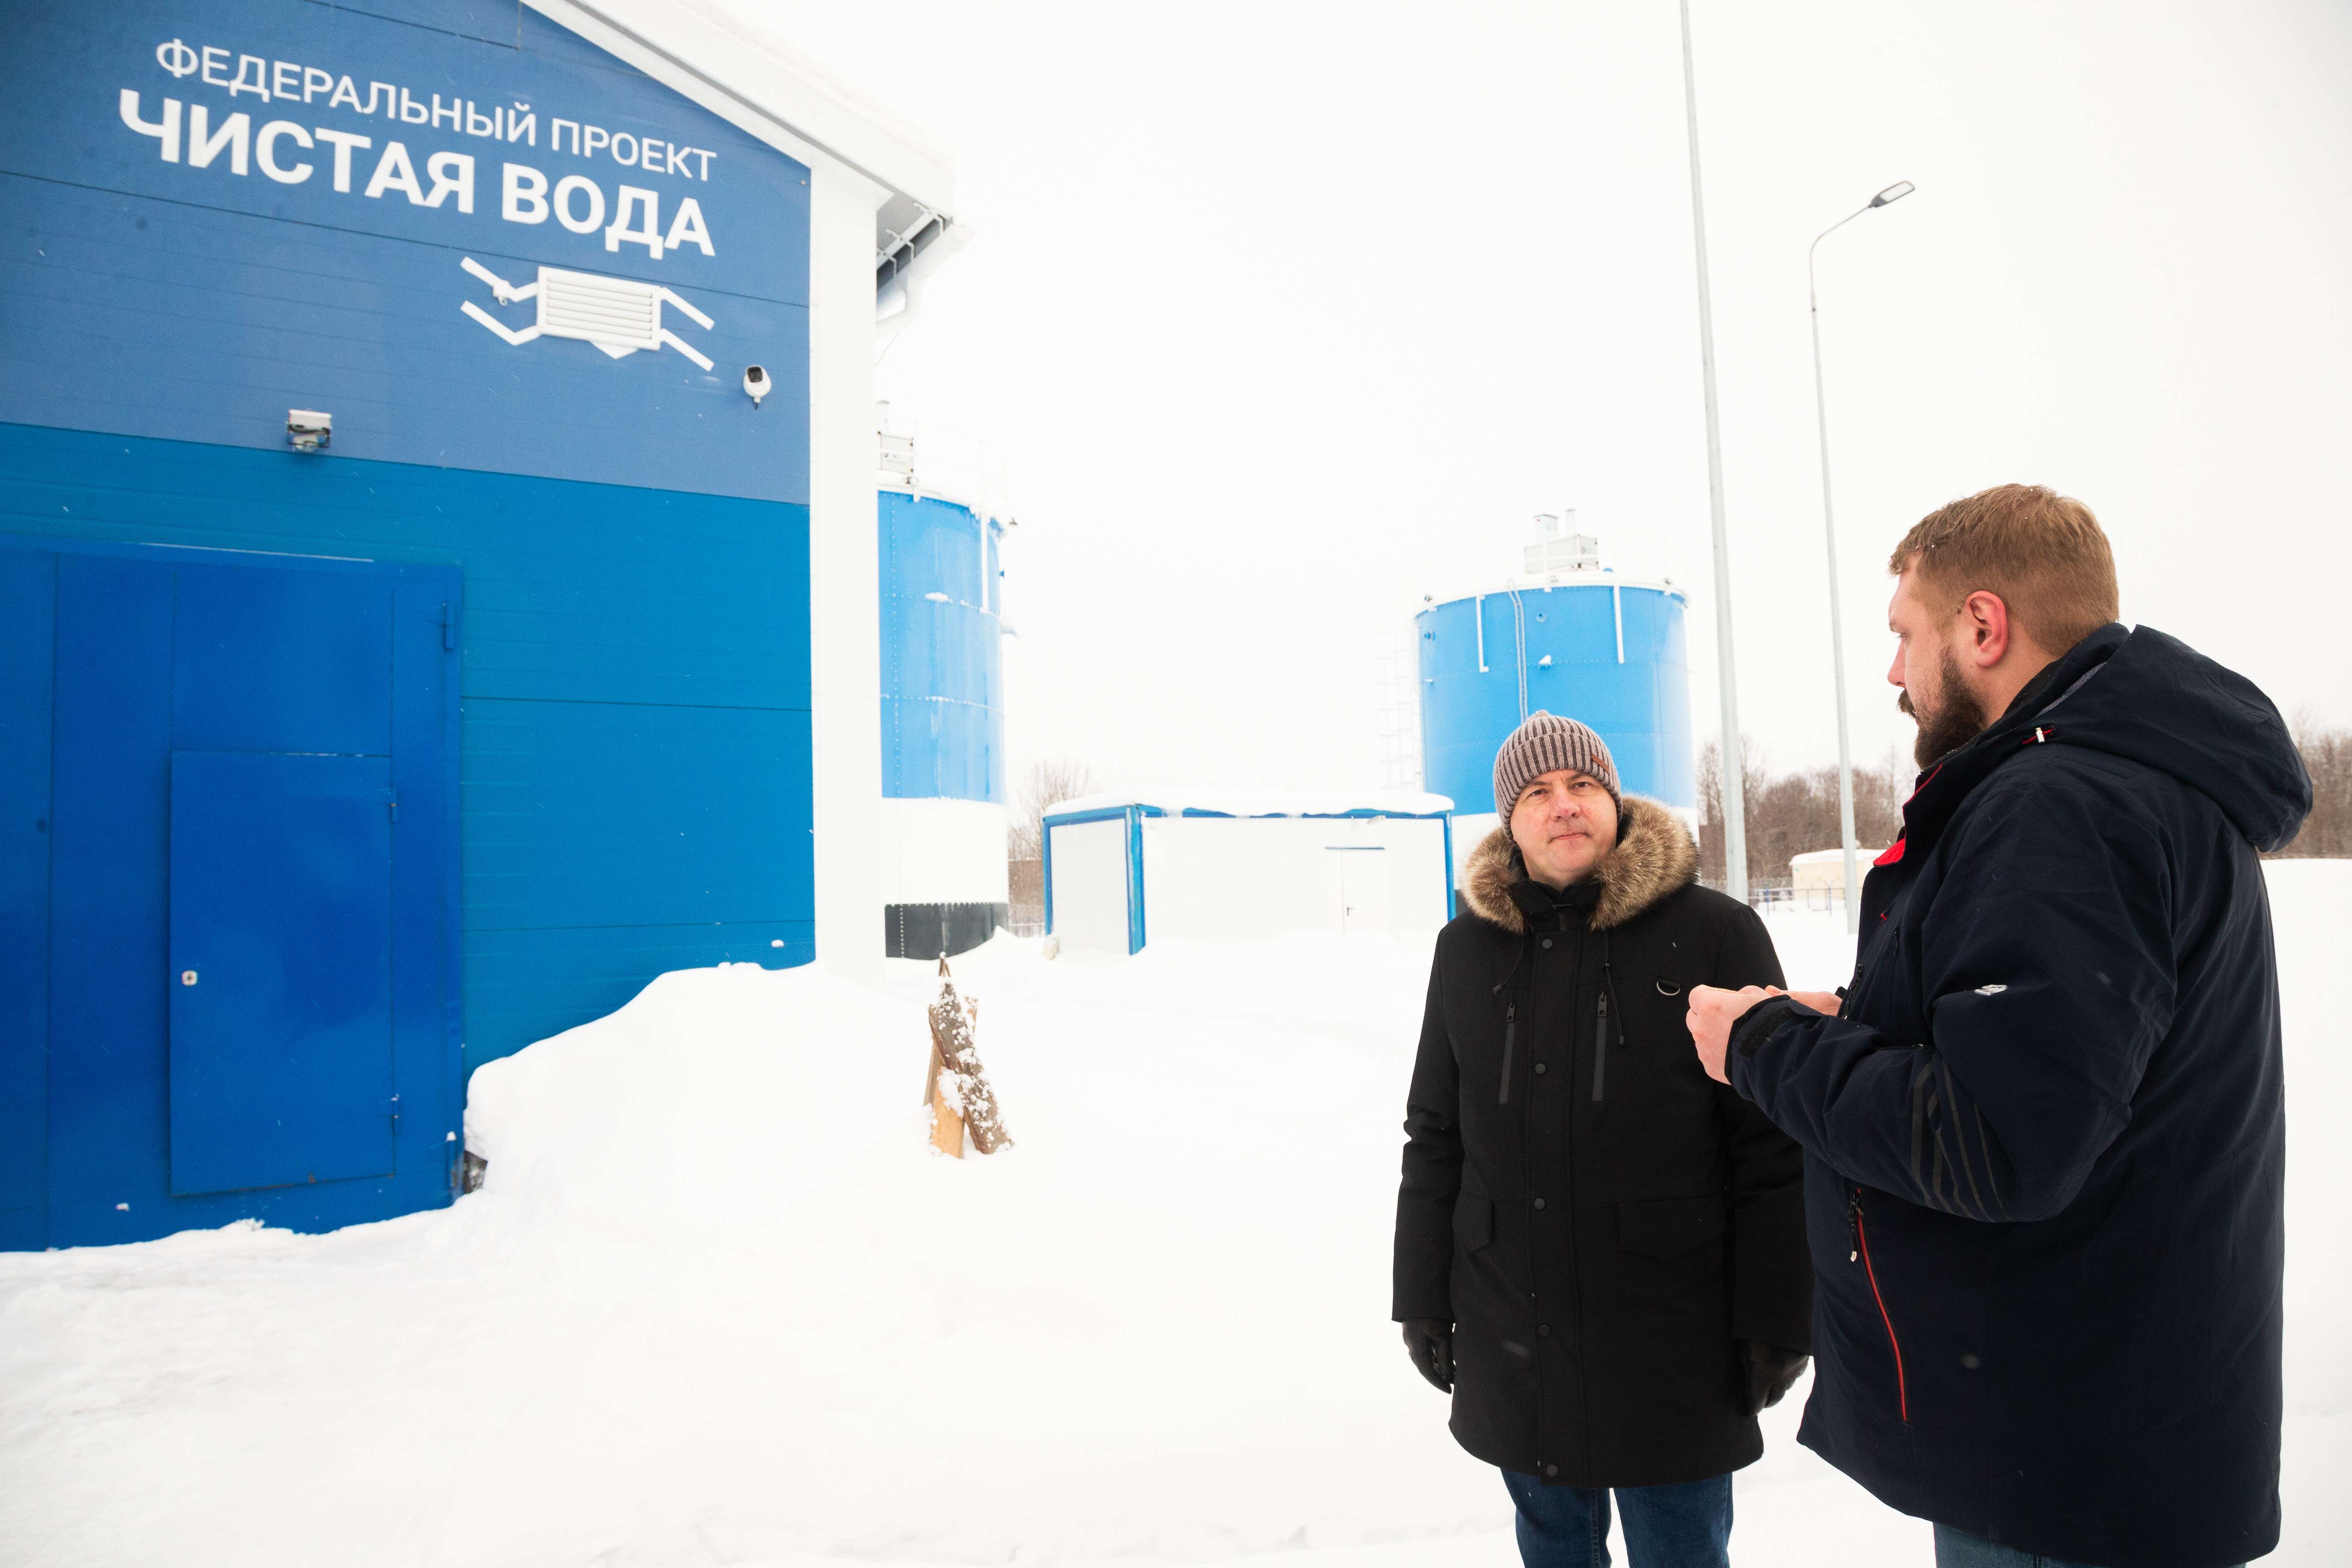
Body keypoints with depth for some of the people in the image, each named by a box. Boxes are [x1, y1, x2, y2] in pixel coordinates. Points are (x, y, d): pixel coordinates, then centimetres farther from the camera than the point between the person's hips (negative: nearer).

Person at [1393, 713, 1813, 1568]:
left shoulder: (1715, 933, -7)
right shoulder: (1466, 949, 4)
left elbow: (1773, 1146, -6)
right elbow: (1433, 1138, 10)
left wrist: (1775, 1323, -7)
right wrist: (1423, 1302, 9)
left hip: (1671, 1343, -3)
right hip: (1512, 1342, 3)